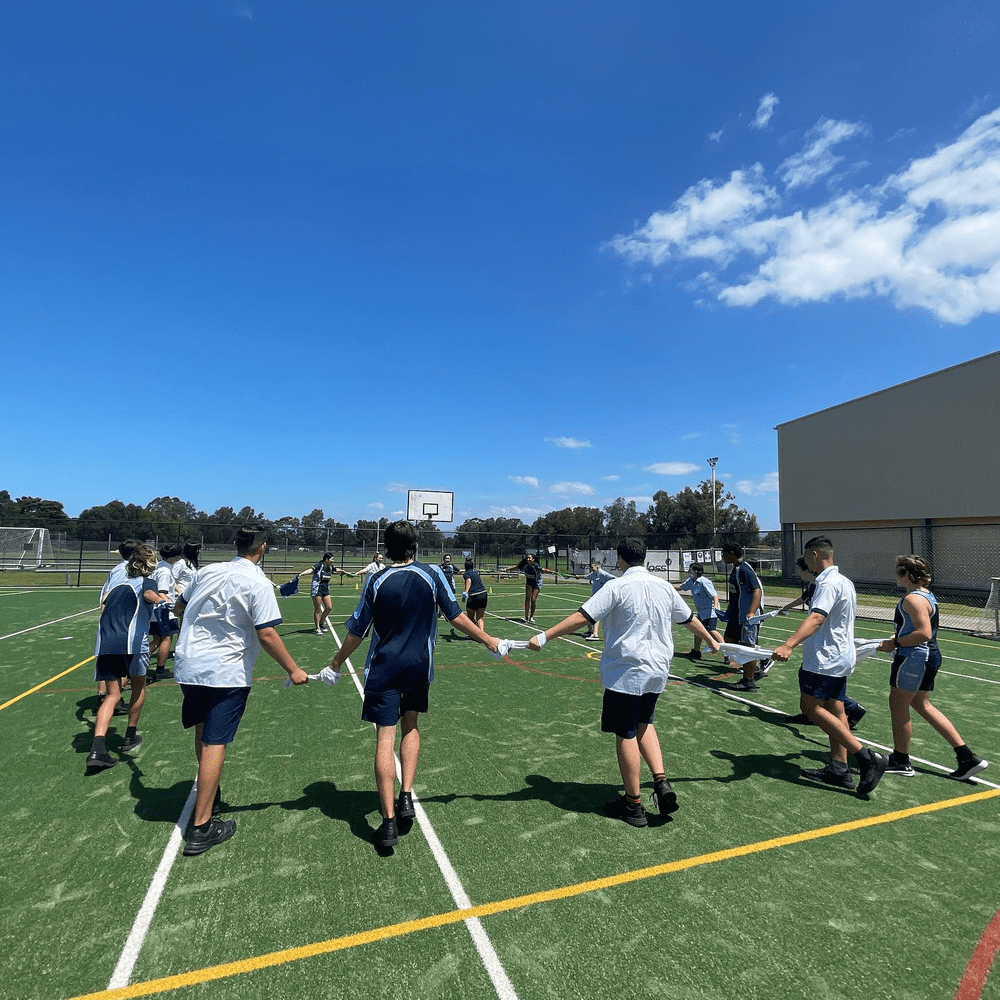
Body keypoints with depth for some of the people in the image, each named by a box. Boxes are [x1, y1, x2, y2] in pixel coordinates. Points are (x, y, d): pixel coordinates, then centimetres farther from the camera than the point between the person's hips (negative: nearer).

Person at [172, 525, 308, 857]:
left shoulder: (207, 571, 4)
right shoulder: (257, 583, -15)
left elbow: (180, 606, 20)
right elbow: (266, 634, -19)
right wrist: (293, 670, -10)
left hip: (188, 665, 7)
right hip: (226, 673, -7)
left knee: (203, 735, 23)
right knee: (214, 745, 0)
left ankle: (210, 796, 43)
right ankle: (201, 828, 7)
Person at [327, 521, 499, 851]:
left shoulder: (377, 581, -7)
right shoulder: (432, 575, -7)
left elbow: (357, 631, -1)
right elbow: (456, 617, -3)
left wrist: (337, 660, 16)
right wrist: (487, 639, 10)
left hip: (383, 668, -1)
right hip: (420, 666, 2)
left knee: (385, 739, 2)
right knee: (410, 725, 23)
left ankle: (389, 821, 3)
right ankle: (406, 796, 18)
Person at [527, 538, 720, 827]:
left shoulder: (616, 587, -13)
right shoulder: (664, 587, 5)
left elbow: (581, 617, -20)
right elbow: (690, 620, 18)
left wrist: (544, 637, -17)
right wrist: (711, 642, 35)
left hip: (625, 672, -6)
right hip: (657, 671, 6)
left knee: (625, 735, 6)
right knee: (643, 724, 25)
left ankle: (633, 805, 18)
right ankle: (661, 781, 13)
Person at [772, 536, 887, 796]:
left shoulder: (829, 583, -19)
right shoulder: (844, 582, 14)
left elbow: (816, 618, -35)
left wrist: (788, 645, -47)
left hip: (825, 659, -11)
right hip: (841, 657, 11)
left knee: (812, 707, -8)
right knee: (834, 710, 12)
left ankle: (865, 756, -8)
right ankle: (839, 768, 17)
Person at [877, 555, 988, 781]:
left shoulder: (913, 599, -19)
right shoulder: (926, 595, 13)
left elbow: (923, 633, -26)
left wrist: (895, 643, -16)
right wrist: (893, 640, 14)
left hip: (914, 658, -10)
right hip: (929, 657, 10)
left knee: (898, 705, 3)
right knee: (922, 705, 18)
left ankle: (901, 762, 16)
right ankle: (967, 758, 19)